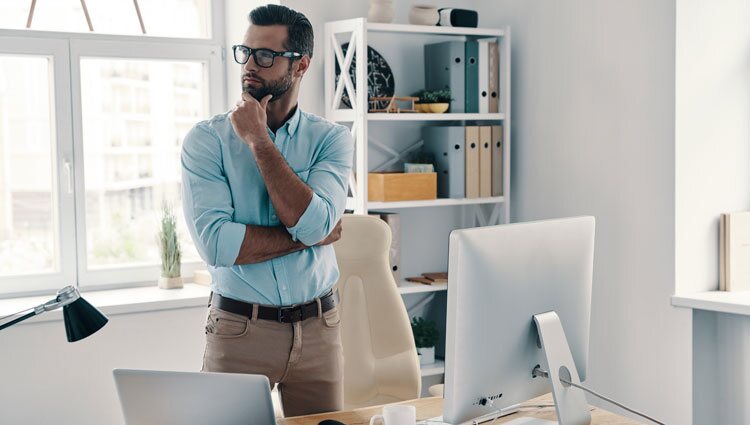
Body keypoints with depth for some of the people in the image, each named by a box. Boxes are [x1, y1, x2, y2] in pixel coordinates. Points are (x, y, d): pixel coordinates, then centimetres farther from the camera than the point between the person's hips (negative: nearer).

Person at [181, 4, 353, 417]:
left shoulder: (331, 138, 0)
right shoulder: (206, 139, -4)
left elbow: (314, 221, -18)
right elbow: (216, 243, -18)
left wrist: (259, 141, -14)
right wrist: (312, 235, -13)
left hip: (318, 329, 2)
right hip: (238, 331, -1)